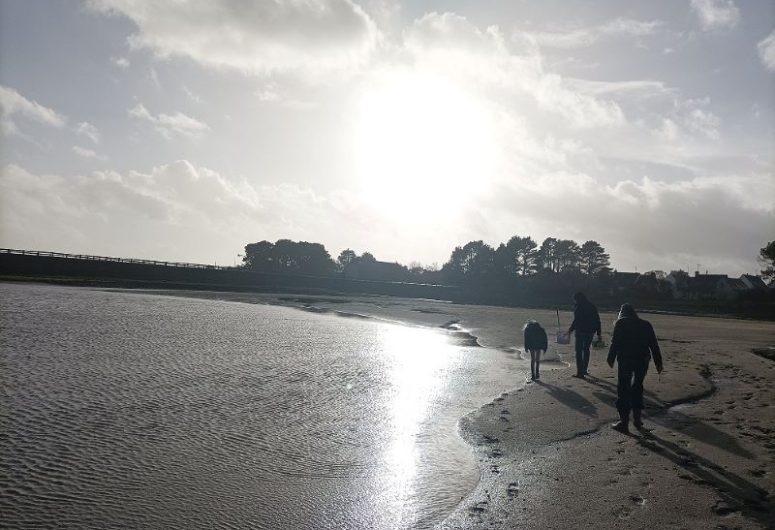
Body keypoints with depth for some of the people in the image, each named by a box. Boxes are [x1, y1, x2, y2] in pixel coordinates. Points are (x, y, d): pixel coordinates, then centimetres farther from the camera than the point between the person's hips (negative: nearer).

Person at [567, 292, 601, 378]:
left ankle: (580, 372, -7)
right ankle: (584, 370, 30)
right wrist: (598, 333, 17)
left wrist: (571, 329, -6)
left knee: (579, 351, -2)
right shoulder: (592, 306, 13)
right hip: (590, 332, 7)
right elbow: (597, 320, 14)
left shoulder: (578, 307, -8)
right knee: (586, 350, 21)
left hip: (581, 331, -7)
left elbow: (576, 320, -17)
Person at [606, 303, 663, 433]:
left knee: (623, 390, 1)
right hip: (643, 360, 5)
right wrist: (658, 363, 15)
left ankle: (624, 422, 0)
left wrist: (611, 359, 0)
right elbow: (654, 345, 13)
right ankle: (637, 419, 24)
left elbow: (615, 342, -6)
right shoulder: (645, 324, 15)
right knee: (637, 387, 19)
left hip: (625, 359, -5)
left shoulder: (620, 323, 2)